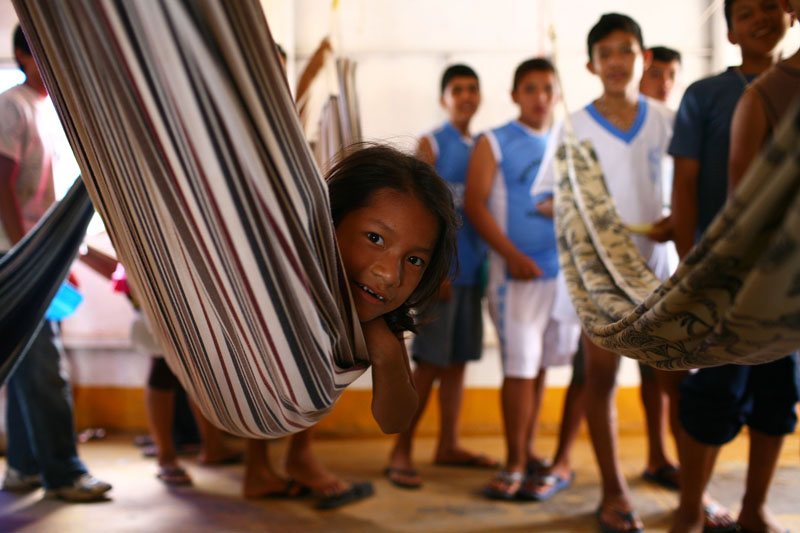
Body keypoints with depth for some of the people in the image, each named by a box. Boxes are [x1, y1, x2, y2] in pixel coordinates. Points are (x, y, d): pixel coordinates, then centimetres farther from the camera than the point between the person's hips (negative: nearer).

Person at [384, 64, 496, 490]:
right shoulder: (431, 144, -1)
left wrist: (488, 262, 9)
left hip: (472, 268, 6)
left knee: (458, 360, 10)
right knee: (430, 362, -6)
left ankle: (448, 446, 21)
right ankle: (400, 452, 3)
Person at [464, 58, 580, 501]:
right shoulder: (494, 143, 2)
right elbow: (475, 204, -7)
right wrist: (512, 255, -15)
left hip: (563, 267, 4)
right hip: (516, 270, -4)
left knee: (540, 364, 11)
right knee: (519, 365, -5)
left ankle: (527, 449, 24)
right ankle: (514, 463, 5)